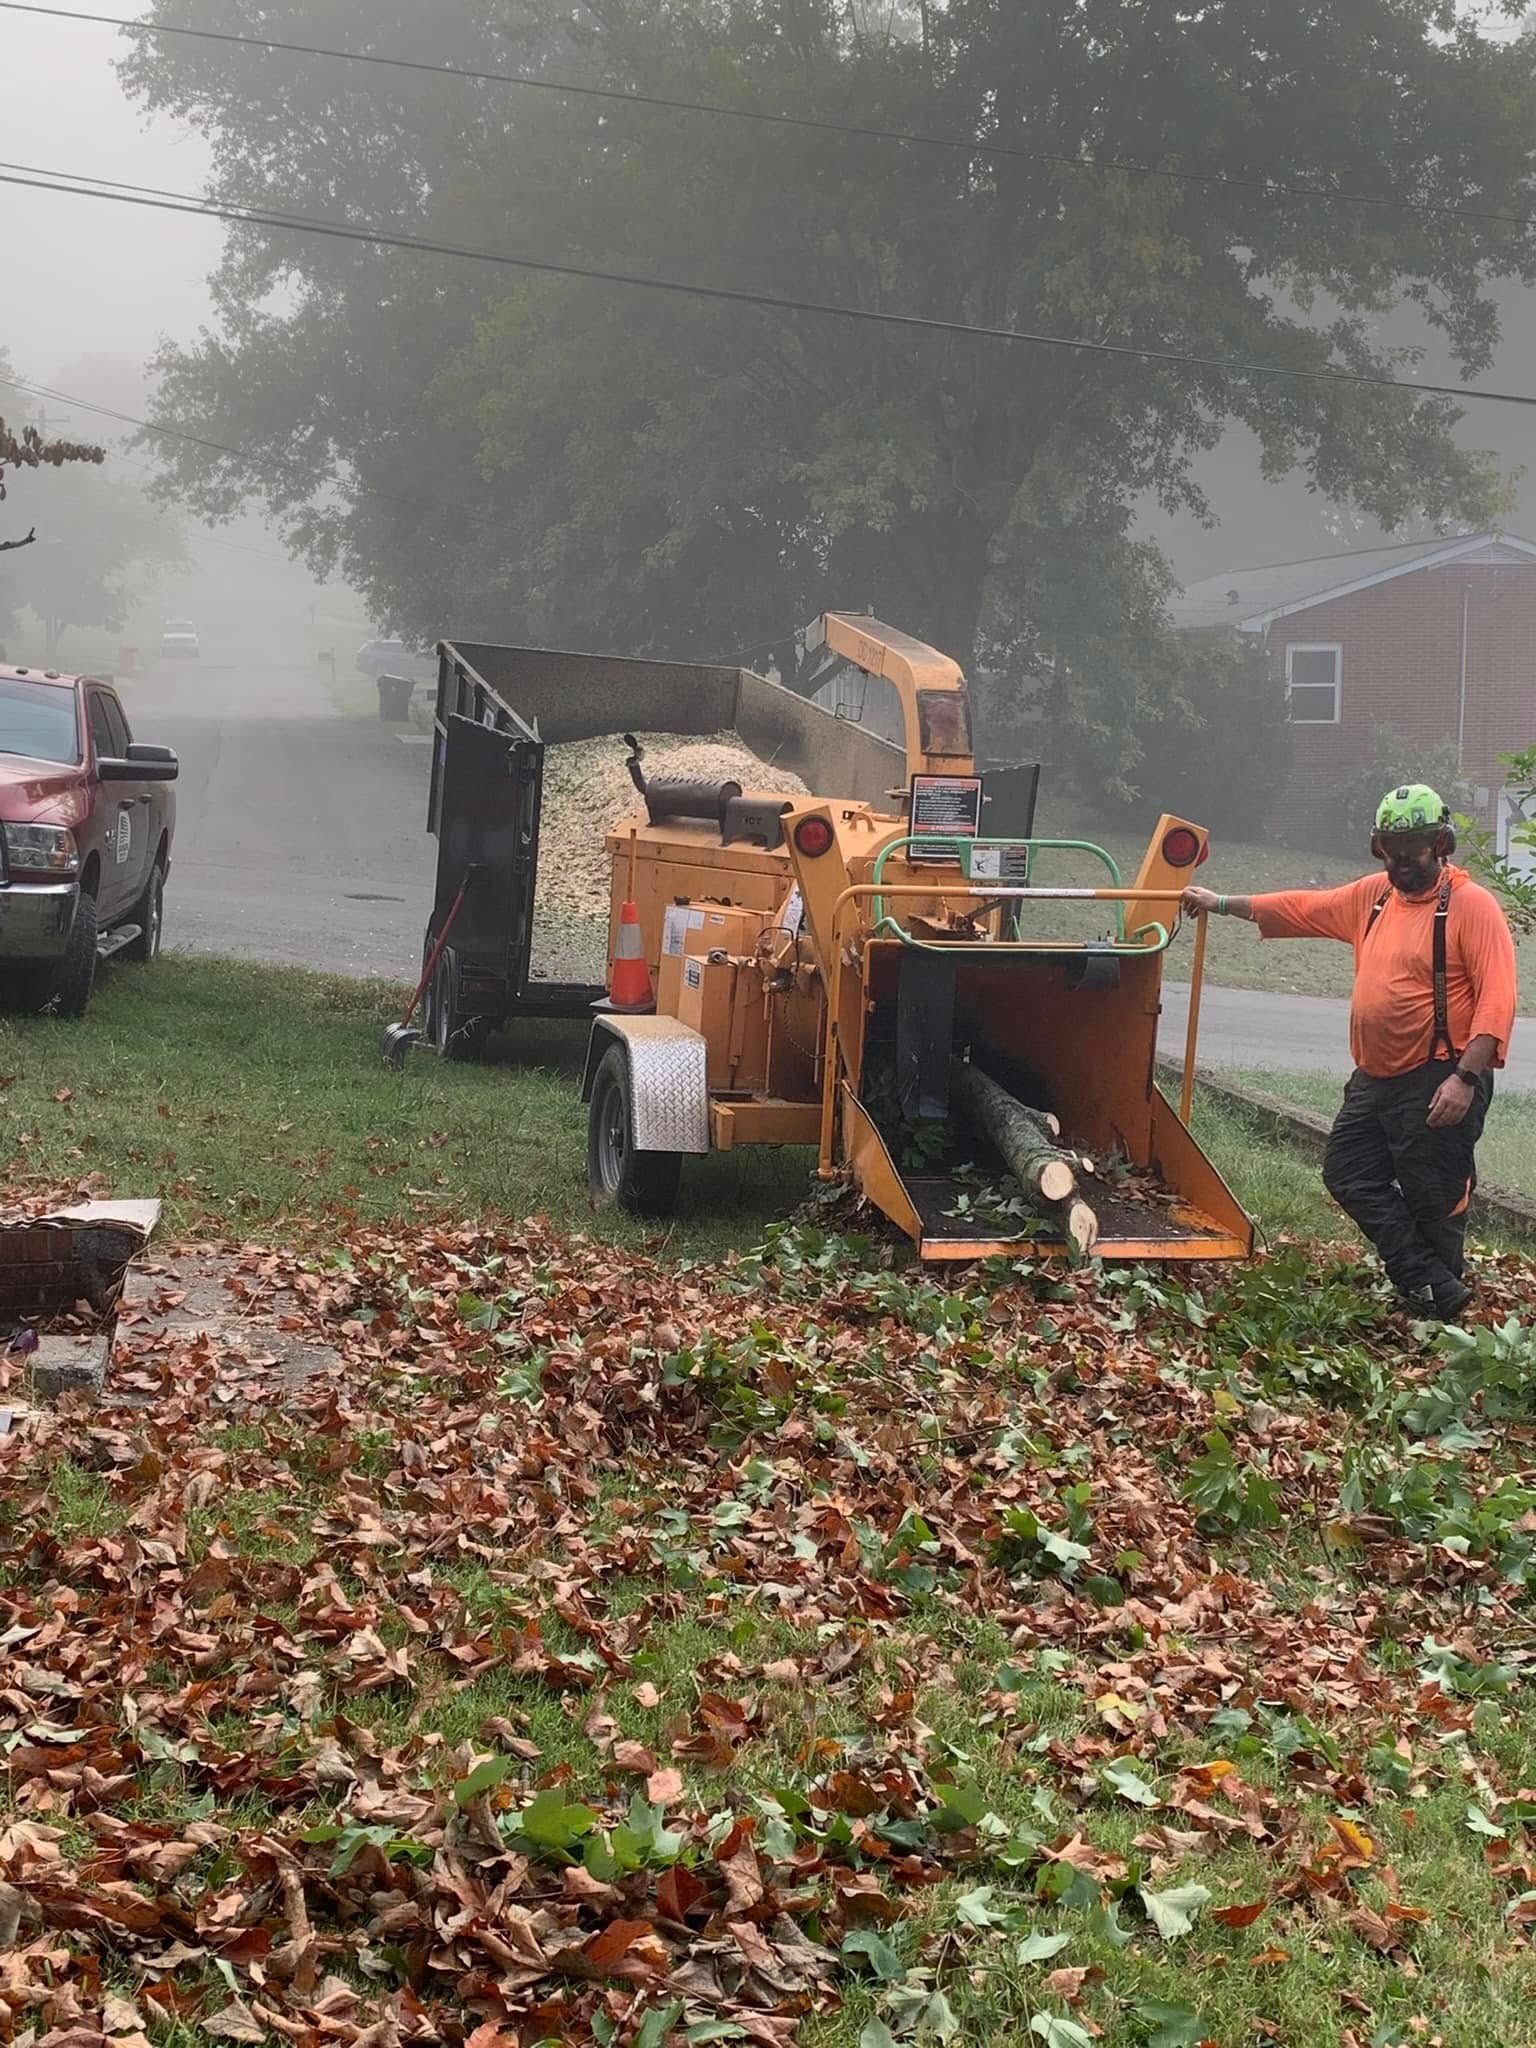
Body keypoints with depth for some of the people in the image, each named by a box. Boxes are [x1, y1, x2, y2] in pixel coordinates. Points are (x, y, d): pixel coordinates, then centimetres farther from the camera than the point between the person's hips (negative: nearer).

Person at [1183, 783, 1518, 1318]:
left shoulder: (1471, 904, -11)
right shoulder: (1374, 895, 12)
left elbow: (1497, 999, -18)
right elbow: (1304, 907, 25)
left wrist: (1465, 1079, -25)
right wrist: (1221, 904, 28)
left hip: (1437, 1085, -9)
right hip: (1374, 1078, 9)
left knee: (1434, 1202, -3)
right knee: (1349, 1175, 10)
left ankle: (1441, 1314, 12)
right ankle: (1432, 1285, 10)